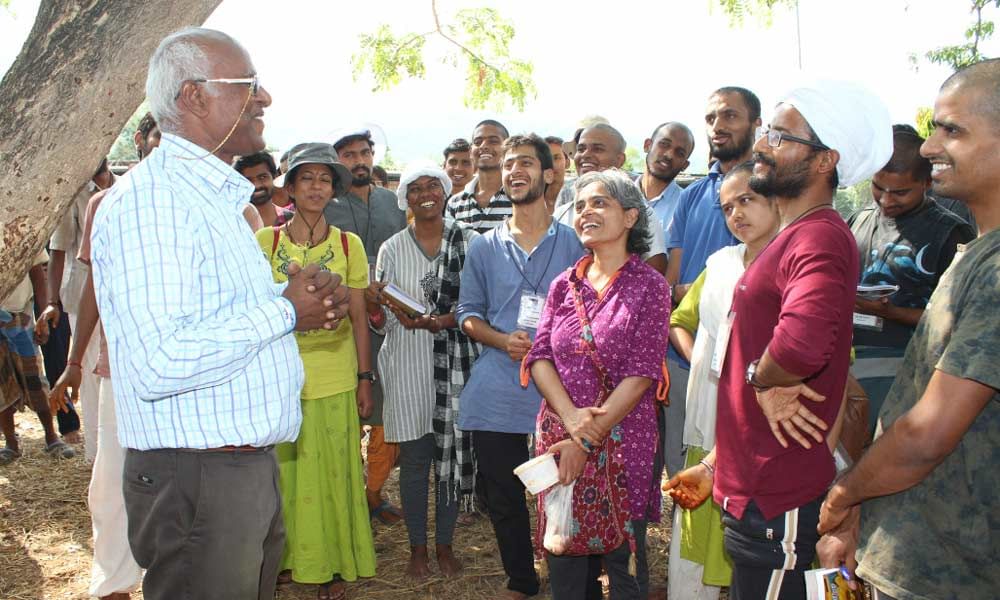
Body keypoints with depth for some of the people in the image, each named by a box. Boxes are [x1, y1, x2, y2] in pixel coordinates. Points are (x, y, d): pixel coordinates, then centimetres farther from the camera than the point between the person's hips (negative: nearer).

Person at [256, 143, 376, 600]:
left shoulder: (349, 245, 2)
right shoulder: (265, 241, 0)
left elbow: (359, 317, 4)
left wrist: (365, 378, 3)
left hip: (335, 379, 0)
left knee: (332, 472, 6)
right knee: (283, 471, 8)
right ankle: (287, 558, 29)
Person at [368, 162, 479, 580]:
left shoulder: (469, 242, 3)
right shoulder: (392, 249, 7)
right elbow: (381, 316, 9)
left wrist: (447, 320, -16)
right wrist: (382, 304, -13)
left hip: (456, 361, 0)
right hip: (408, 363, 1)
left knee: (452, 450, 5)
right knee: (414, 457, 5)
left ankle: (444, 544, 21)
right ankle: (417, 547, 20)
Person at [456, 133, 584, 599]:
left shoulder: (574, 243, 4)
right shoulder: (484, 247, 11)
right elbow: (468, 314, 11)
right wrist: (504, 341, -9)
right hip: (496, 391, 3)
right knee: (501, 495, 9)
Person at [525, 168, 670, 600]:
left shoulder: (649, 286, -4)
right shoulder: (564, 285, 9)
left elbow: (641, 373, -11)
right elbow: (540, 357, 2)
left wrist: (588, 439, -16)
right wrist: (571, 417, -16)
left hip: (622, 439, -4)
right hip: (558, 435, 4)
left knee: (624, 559, 5)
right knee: (562, 553, 11)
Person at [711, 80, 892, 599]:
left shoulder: (821, 238, -22)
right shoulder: (795, 235, 12)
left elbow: (801, 344, -42)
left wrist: (760, 378, -22)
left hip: (776, 502, -10)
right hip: (751, 486, 10)